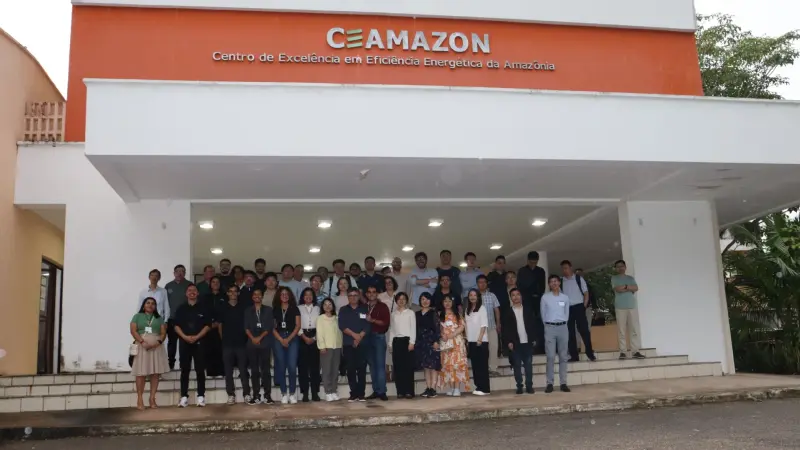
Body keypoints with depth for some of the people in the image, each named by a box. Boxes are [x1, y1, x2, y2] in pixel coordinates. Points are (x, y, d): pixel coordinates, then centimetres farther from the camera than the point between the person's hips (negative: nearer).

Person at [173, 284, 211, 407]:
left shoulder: (203, 309, 5)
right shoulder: (181, 309, 9)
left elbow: (208, 326, 0)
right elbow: (176, 326, 4)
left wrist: (196, 337, -13)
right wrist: (185, 337, -12)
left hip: (199, 343, -1)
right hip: (184, 342, 1)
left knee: (200, 370, -1)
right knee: (184, 370, 3)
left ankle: (201, 396, 4)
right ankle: (184, 397, 7)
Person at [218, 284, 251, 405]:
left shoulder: (244, 308, 4)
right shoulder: (222, 308, 6)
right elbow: (219, 325, 10)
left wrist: (247, 338, 0)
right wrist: (224, 339, 5)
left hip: (241, 343, -1)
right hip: (227, 344, 1)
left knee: (243, 370, 0)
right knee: (228, 371, 3)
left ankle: (247, 394, 5)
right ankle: (231, 395, 10)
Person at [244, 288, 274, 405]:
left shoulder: (268, 310, 8)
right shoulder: (248, 311, 14)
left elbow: (270, 326, 0)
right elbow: (246, 327, 6)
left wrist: (260, 337, -10)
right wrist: (252, 338, -10)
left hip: (265, 343, -2)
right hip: (252, 343, 2)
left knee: (265, 369, -3)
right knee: (254, 370, 1)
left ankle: (267, 395, 0)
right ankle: (256, 396, 4)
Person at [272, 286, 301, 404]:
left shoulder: (295, 309, 7)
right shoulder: (275, 310, 10)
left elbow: (298, 326, 1)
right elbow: (272, 327, 6)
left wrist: (288, 339, -9)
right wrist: (281, 339, -6)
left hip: (292, 338, -1)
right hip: (278, 339, 1)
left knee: (292, 366, -8)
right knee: (281, 366, 1)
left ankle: (292, 393, 0)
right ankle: (284, 393, 7)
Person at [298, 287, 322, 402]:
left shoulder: (317, 308, 12)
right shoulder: (299, 308, 7)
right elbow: (297, 325, 0)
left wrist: (314, 338, -5)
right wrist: (305, 337, -8)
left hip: (315, 338, 1)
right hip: (302, 338, -1)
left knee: (315, 365, 0)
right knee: (303, 365, -3)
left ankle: (315, 393, 3)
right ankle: (305, 393, 0)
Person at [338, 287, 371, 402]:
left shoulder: (364, 310, 9)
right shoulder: (343, 310, 9)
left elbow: (368, 326, 1)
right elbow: (342, 326, -3)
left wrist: (359, 337, -11)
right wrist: (354, 334, -14)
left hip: (362, 344, 0)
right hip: (348, 344, 0)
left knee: (362, 369, -2)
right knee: (351, 369, -1)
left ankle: (361, 394, 2)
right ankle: (353, 394, 4)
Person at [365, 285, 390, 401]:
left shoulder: (382, 306, 3)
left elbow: (386, 322, -5)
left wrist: (373, 320, -15)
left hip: (379, 336, -3)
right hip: (367, 337, 3)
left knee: (380, 364, -6)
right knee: (372, 365, 5)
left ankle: (382, 391, -6)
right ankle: (375, 391, 9)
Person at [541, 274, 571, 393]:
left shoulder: (565, 297, 6)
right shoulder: (545, 297, 0)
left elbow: (567, 313, 12)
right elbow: (542, 314, 5)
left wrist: (562, 323, 8)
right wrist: (547, 325, 7)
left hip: (563, 327, 2)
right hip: (550, 328, -2)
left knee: (563, 356, 4)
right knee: (550, 357, -5)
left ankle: (563, 383, 8)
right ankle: (549, 383, -2)